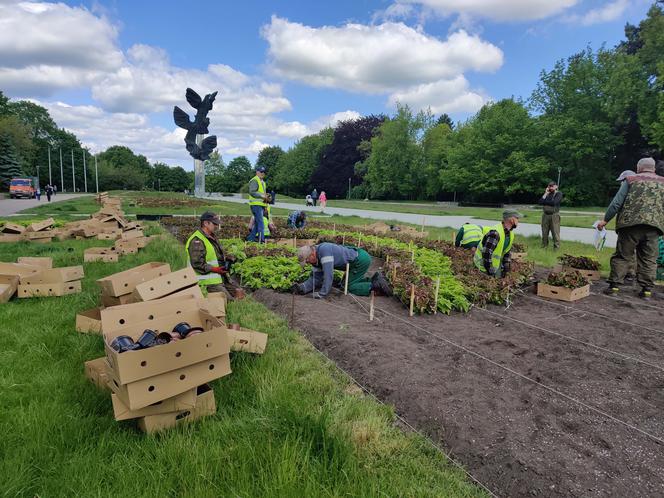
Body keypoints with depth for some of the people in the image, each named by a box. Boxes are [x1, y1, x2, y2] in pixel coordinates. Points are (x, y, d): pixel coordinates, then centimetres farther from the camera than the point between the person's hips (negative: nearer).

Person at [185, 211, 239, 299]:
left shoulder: (212, 237, 17)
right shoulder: (197, 241, -16)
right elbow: (197, 264, -23)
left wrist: (226, 260, 9)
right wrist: (215, 269, -26)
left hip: (220, 278, 10)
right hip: (211, 282, -10)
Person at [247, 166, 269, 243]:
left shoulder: (262, 182, 23)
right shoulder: (254, 181, -9)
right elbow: (252, 192, -19)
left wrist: (266, 197, 11)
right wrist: (262, 196, -21)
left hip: (260, 204, 10)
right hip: (256, 204, -10)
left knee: (257, 222, 12)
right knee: (260, 222, -12)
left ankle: (251, 237, 19)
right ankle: (261, 239, -11)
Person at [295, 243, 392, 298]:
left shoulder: (324, 250, -26)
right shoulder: (316, 258, 5)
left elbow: (328, 274, -30)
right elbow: (316, 278, 7)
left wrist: (322, 293, -23)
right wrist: (302, 288, -8)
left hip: (361, 259, -10)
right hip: (359, 259, 10)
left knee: (351, 287, -3)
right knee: (347, 282, 21)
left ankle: (376, 285, -2)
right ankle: (375, 280, 18)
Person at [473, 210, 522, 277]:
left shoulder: (510, 234, 2)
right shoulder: (495, 233, -29)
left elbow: (507, 251, 14)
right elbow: (487, 254, -31)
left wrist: (506, 265, 4)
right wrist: (490, 272, -26)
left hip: (496, 261, 9)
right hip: (483, 261, -9)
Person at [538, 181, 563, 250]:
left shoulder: (559, 194, 2)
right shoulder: (546, 194, 16)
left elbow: (554, 202, -14)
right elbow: (540, 201, 2)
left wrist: (545, 202, -1)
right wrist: (546, 193, 0)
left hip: (554, 215, -4)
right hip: (545, 215, 5)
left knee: (555, 232, -6)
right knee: (544, 232, 5)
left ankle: (556, 248, -1)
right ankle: (544, 246, 13)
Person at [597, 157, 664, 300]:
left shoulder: (631, 180, 6)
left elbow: (617, 203, 0)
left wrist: (605, 220, 4)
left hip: (630, 224, -2)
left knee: (622, 256, 3)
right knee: (649, 259, 8)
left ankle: (614, 286, 2)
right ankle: (647, 290, 9)